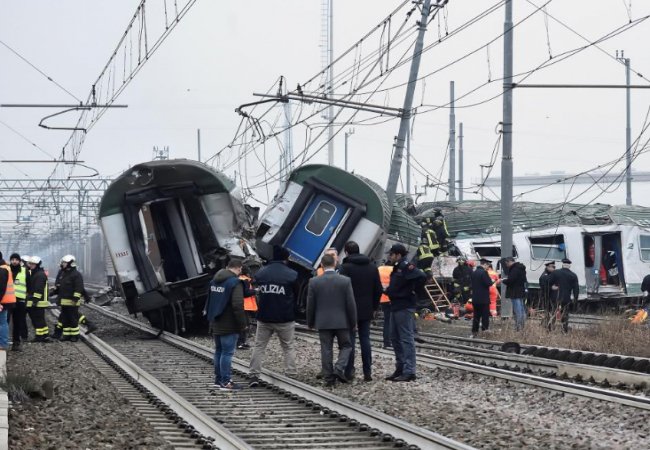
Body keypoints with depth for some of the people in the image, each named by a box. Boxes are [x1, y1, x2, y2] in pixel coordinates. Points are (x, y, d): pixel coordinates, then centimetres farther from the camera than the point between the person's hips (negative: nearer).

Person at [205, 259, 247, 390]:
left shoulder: (214, 281, 11)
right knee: (227, 352, -6)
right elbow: (238, 305, -23)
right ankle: (225, 382, -6)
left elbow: (209, 301, 19)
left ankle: (218, 379, 21)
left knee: (219, 351, 16)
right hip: (229, 325, -8)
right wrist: (242, 323, -15)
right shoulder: (235, 283, -16)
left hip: (216, 324, 8)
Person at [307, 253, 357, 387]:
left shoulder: (314, 282, -5)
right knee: (346, 346, 13)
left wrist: (310, 322, 13)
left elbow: (310, 305, 1)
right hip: (342, 321, -1)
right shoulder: (345, 281, -7)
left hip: (323, 322, 1)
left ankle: (329, 378, 6)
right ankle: (339, 369, -7)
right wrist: (353, 322, 7)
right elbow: (351, 304, -4)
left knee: (326, 350, 7)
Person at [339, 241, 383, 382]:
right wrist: (374, 307, 16)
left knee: (349, 340, 1)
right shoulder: (372, 266, 7)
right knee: (365, 340, 8)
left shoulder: (345, 267, -11)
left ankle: (349, 371, 0)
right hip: (367, 310, 5)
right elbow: (379, 290, 9)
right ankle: (367, 372, 7)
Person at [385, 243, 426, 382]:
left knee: (406, 338, -9)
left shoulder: (406, 267, -14)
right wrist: (389, 291, 10)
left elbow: (422, 277, -27)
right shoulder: (397, 268, 16)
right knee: (395, 338, 14)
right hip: (396, 307, 11)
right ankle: (400, 368, 21)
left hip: (404, 308, -11)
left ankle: (409, 371, -8)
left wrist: (413, 291, -16)